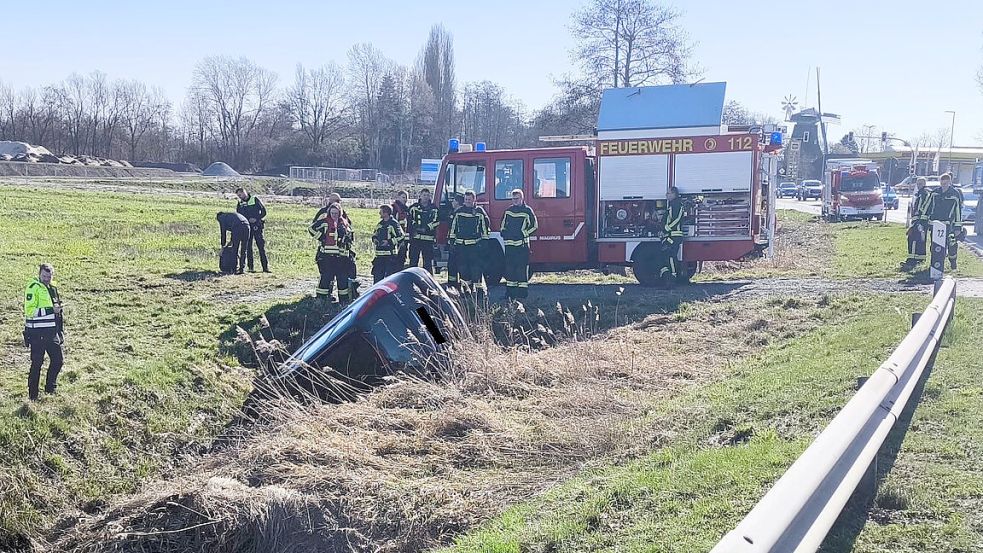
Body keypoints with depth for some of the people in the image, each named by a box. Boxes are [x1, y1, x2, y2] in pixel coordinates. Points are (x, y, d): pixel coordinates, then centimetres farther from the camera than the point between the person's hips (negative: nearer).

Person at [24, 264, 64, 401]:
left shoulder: (52, 288, 14)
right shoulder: (33, 288, -11)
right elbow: (30, 311, -20)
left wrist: (61, 330, 23)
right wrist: (50, 310, -25)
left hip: (51, 332, 7)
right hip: (37, 332, -7)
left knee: (58, 359, 9)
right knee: (37, 363, -2)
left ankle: (50, 388, 26)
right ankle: (33, 395, 9)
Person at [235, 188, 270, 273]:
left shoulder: (255, 199, 2)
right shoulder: (240, 204, 12)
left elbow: (263, 211, -1)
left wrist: (256, 219, -13)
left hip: (257, 226, -3)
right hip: (246, 227, 3)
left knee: (261, 247, -5)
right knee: (248, 248, 1)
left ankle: (265, 267, -4)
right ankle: (250, 268, 5)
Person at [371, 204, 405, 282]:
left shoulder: (394, 224, -8)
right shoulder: (380, 224, 15)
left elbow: (400, 237, -12)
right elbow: (375, 234, 28)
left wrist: (389, 241, -18)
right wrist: (374, 239, 6)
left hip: (390, 255, -7)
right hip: (379, 255, 7)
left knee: (389, 275, -4)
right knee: (377, 274, 8)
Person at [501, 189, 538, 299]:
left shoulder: (527, 211, -1)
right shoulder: (508, 210, 14)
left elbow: (534, 226, 0)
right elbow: (503, 224, 26)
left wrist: (524, 234, -4)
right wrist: (504, 233, 11)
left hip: (522, 245, -5)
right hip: (509, 244, 5)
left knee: (522, 268, -5)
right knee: (509, 268, 6)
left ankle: (523, 291, -1)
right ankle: (510, 290, 13)